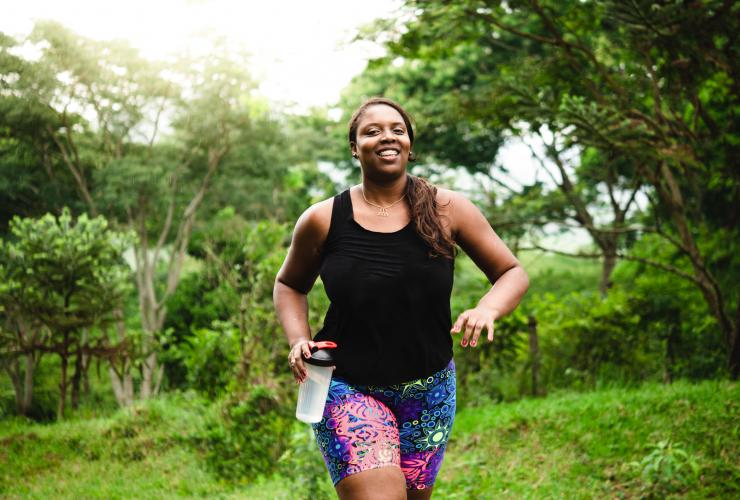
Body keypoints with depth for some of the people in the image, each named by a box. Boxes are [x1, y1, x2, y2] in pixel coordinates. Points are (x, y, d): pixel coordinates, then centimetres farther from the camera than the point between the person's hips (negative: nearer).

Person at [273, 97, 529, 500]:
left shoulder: (446, 209, -4)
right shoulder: (323, 220, -5)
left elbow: (513, 273, 2)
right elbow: (289, 285, 13)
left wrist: (487, 309, -19)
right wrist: (298, 340, -6)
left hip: (429, 392, 2)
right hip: (348, 388, -2)